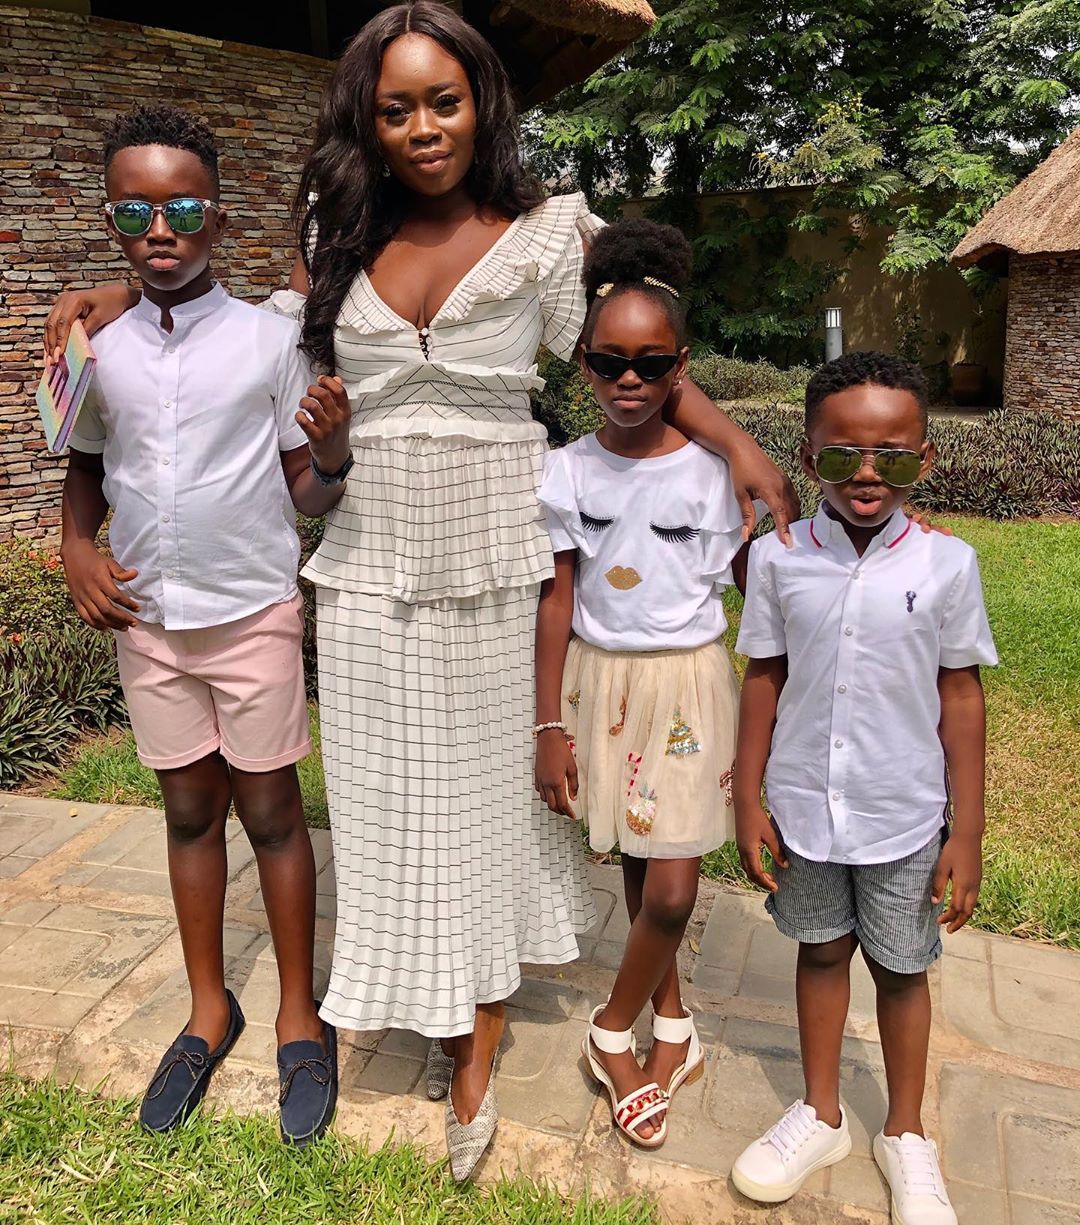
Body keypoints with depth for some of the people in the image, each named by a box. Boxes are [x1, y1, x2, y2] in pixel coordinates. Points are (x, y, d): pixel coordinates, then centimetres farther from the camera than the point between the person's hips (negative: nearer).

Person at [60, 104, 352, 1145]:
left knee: (270, 813, 6)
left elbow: (308, 494, -4)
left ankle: (299, 1019, 23)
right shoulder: (99, 353, 1)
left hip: (256, 613, -3)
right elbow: (86, 470, 15)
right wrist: (77, 554, -3)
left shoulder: (269, 340, -7)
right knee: (189, 811, 14)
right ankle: (209, 1010, 31)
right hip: (147, 620, 3)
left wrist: (332, 455, -26)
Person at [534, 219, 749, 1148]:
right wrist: (550, 726, -3)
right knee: (637, 866, 14)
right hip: (600, 680, 2)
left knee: (672, 889, -4)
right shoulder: (568, 473, -3)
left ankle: (615, 1030, 22)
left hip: (687, 684, -1)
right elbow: (557, 603, -2)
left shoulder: (712, 472, -7)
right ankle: (671, 1017, 36)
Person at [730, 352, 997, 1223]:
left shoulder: (946, 563, -10)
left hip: (906, 817, -1)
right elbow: (764, 680, -1)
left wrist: (967, 831, -4)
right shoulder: (779, 558, -8)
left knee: (901, 969, 15)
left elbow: (962, 699, -5)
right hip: (804, 808, 1)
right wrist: (748, 801, 1)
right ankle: (822, 1116, 39)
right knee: (822, 952, 18)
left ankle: (906, 1135, 38)